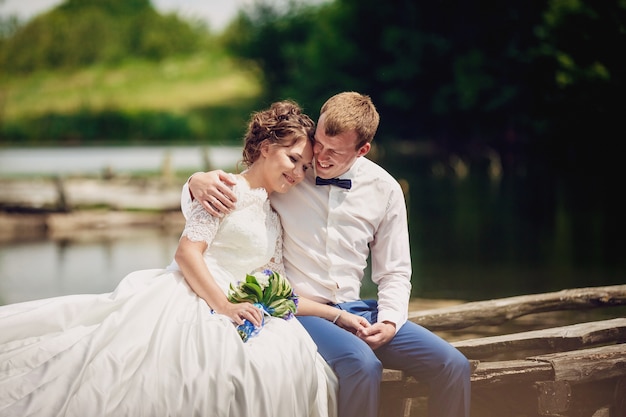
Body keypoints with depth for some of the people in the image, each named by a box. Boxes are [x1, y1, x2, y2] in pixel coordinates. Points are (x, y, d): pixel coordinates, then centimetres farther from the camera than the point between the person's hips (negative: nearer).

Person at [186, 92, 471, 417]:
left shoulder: (385, 189, 3)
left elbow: (394, 272, 11)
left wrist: (389, 321, -8)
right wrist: (198, 183, -20)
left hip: (354, 310, 4)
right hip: (298, 310, -4)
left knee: (453, 366, -13)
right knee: (362, 363, -35)